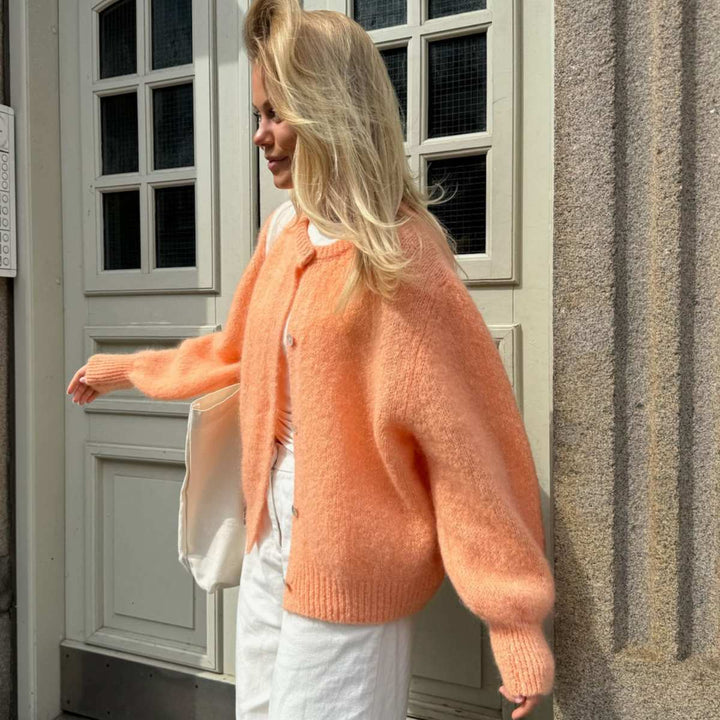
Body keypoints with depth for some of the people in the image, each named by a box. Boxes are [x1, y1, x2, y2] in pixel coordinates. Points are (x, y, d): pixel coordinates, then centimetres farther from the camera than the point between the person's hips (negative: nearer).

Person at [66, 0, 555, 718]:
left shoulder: (398, 256, -17)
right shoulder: (283, 232, 4)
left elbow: (468, 442, -18)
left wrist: (515, 621, -16)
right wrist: (125, 369, 30)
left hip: (349, 565, -6)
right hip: (269, 538, 7)